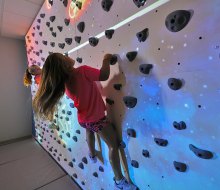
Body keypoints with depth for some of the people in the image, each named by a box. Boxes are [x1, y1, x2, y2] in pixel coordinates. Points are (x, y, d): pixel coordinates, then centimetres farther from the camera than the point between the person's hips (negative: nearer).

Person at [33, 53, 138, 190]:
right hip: (97, 118, -7)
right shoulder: (82, 71, -24)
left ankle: (92, 154, 62)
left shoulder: (64, 83, -2)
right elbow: (104, 75, -27)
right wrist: (106, 59, -11)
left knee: (89, 129, 40)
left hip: (82, 119, 7)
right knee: (114, 145, 8)